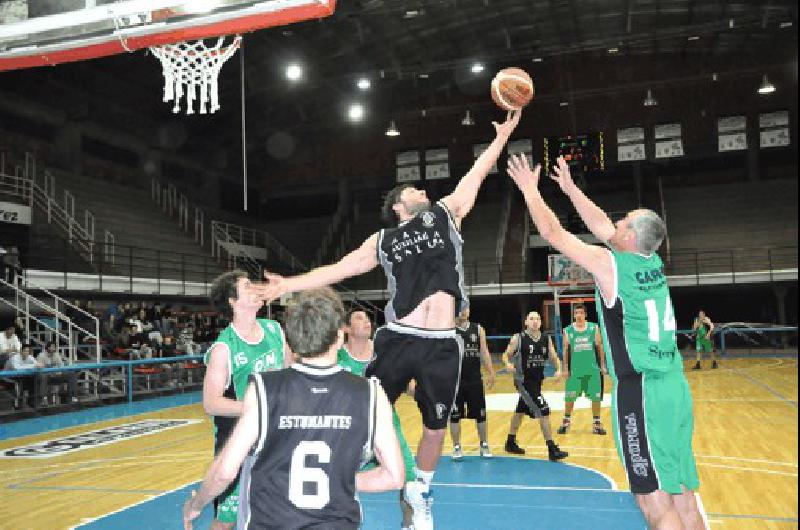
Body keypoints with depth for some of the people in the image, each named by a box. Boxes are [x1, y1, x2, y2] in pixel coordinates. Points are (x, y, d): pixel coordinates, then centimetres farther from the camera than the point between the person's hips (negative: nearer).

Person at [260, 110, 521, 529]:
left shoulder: (446, 213, 14)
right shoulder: (383, 241, 12)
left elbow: (477, 173, 17)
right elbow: (339, 268, 13)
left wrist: (504, 133, 18)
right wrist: (289, 284, 10)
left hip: (443, 344, 1)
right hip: (399, 339, -1)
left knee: (435, 428, 13)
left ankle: (420, 494, 36)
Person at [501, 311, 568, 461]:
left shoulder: (546, 339, 2)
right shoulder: (518, 338, -11)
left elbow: (554, 357, 4)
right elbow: (506, 355, -5)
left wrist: (558, 369, -15)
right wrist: (508, 364, -26)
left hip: (537, 381, 7)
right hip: (523, 381, -6)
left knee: (520, 411, 22)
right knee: (543, 411, -15)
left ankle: (511, 443, 39)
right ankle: (552, 450, -9)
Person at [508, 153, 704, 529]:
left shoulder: (610, 264, -10)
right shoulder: (653, 262, 10)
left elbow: (552, 233, -3)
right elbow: (603, 228, 24)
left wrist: (530, 190, 10)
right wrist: (570, 189, 32)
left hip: (640, 391, -8)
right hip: (675, 386, 8)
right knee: (682, 496, 14)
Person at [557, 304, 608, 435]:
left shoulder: (594, 328, -1)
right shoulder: (568, 331, -1)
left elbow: (600, 347, 4)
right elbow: (566, 350, 3)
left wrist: (603, 365, 2)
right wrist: (565, 368, -1)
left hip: (592, 370, 0)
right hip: (574, 370, 0)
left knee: (596, 397, 5)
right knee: (569, 397, 5)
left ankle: (596, 423, 18)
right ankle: (566, 422, 21)